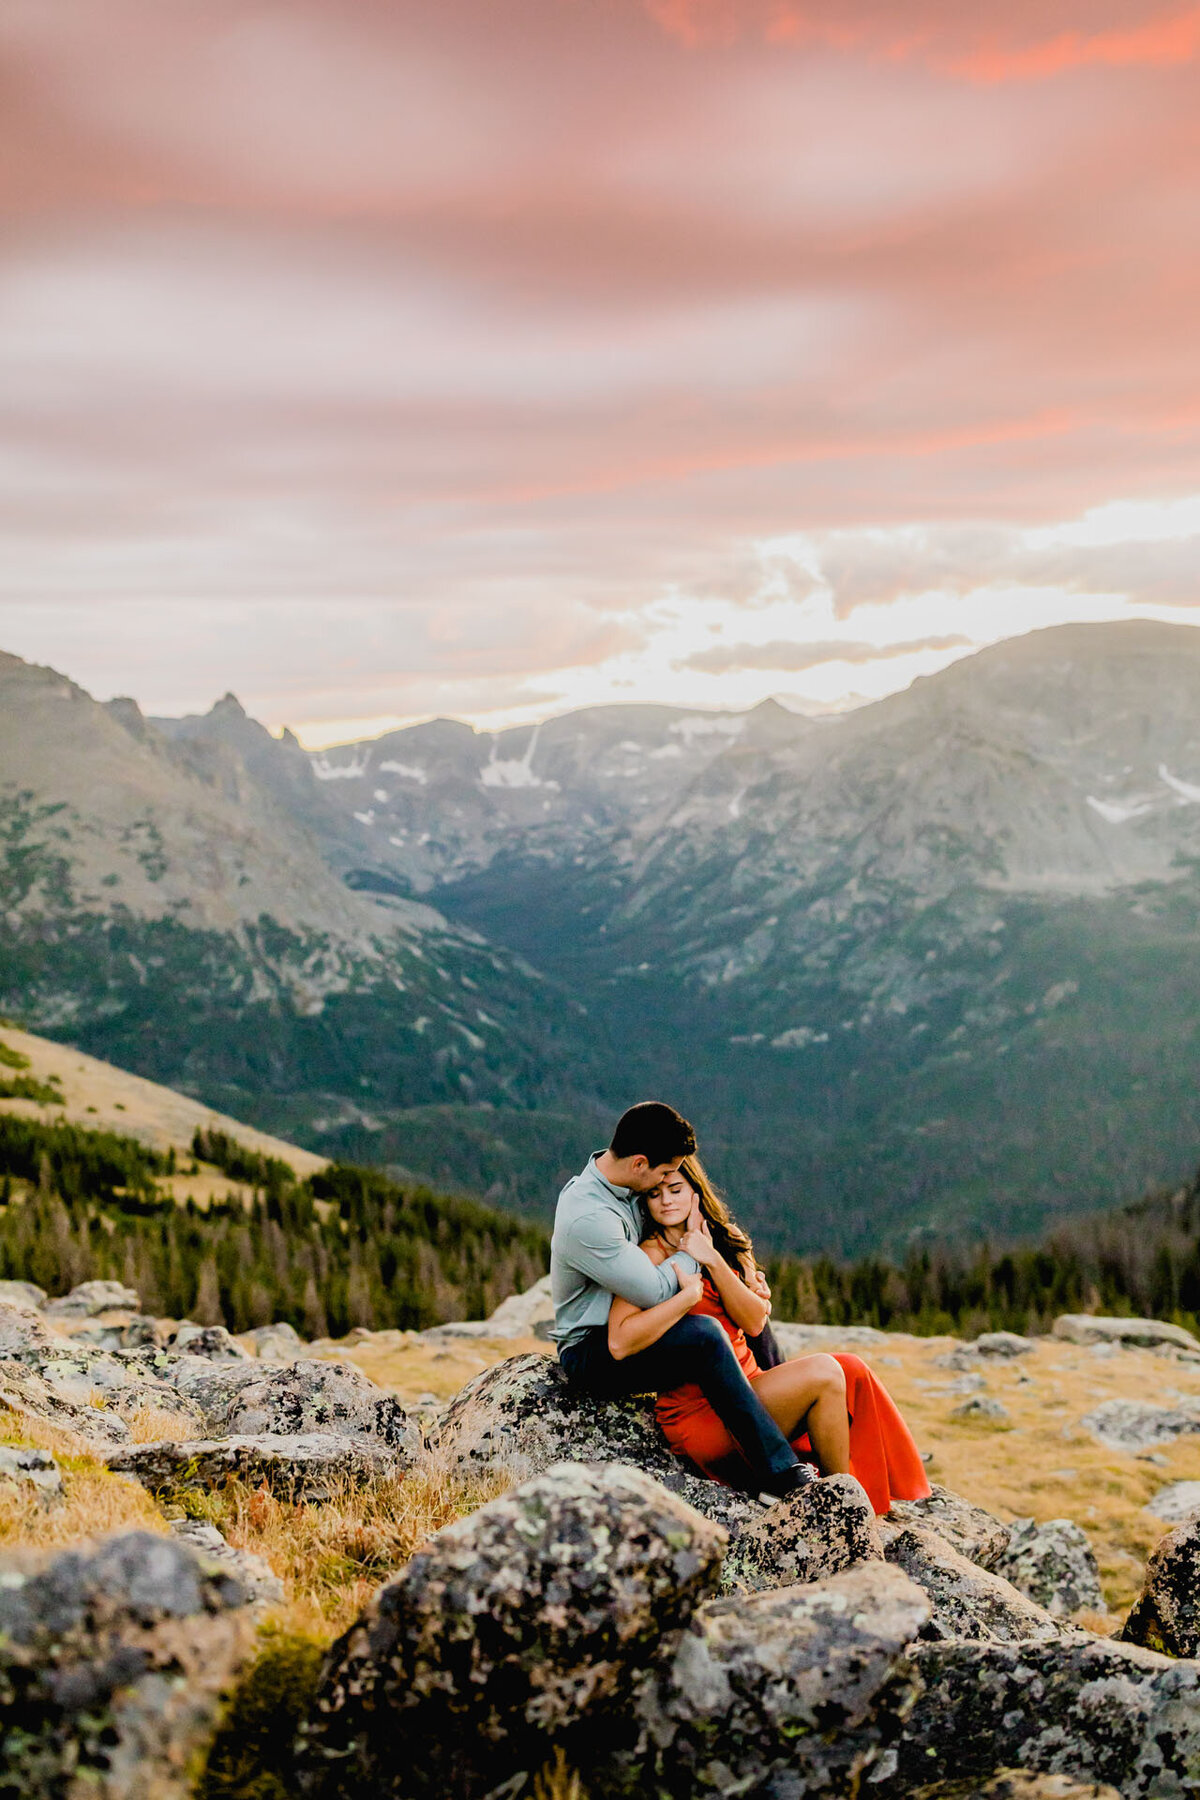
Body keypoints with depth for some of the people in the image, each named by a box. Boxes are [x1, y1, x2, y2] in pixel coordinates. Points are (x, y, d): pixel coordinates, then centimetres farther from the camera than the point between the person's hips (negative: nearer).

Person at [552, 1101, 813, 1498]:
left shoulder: (618, 1180, 0)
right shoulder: (587, 1220, -30)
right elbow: (655, 1291, -26)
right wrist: (692, 1247, -9)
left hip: (622, 1328, 10)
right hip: (591, 1355, -10)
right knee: (705, 1334, -32)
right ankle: (777, 1473, -26)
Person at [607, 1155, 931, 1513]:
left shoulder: (725, 1242, 12)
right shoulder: (653, 1253, -10)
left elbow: (754, 1322, -2)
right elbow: (620, 1343, -24)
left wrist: (712, 1260, -14)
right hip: (700, 1413, -7)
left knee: (851, 1372, -11)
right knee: (822, 1373, -21)